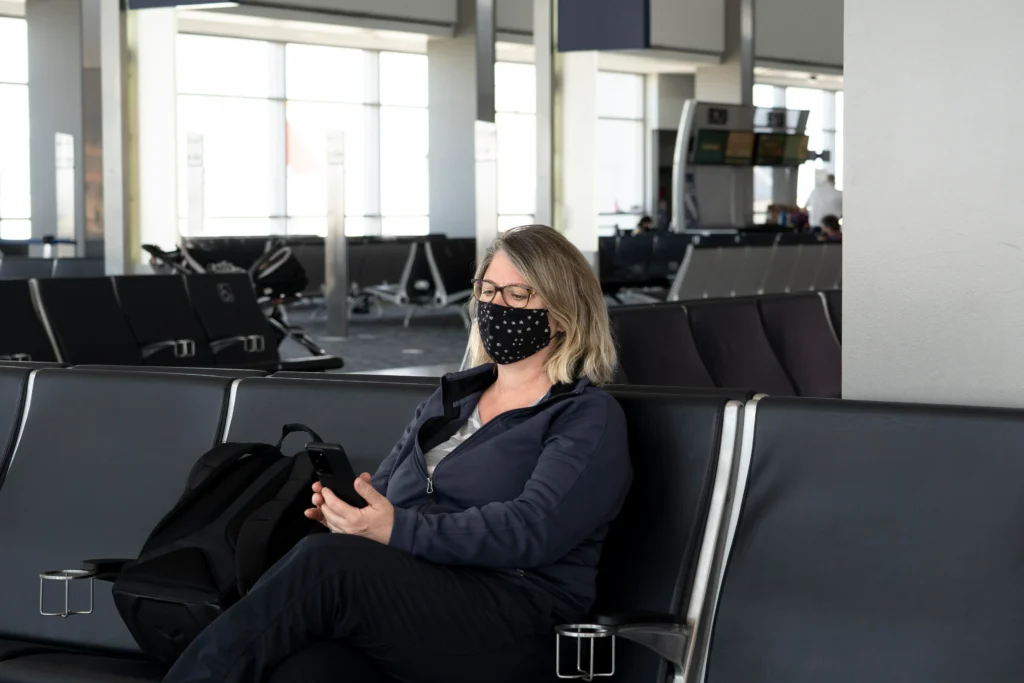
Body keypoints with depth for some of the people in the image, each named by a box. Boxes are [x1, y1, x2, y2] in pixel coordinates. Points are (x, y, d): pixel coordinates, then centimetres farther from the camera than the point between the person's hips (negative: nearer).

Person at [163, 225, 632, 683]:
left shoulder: (589, 418, 5)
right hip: (405, 593, 5)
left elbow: (534, 529, -12)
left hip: (511, 623, -5)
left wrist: (398, 529, -21)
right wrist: (347, 510, -4)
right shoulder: (450, 399, 28)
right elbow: (383, 494, 22)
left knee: (324, 563, -30)